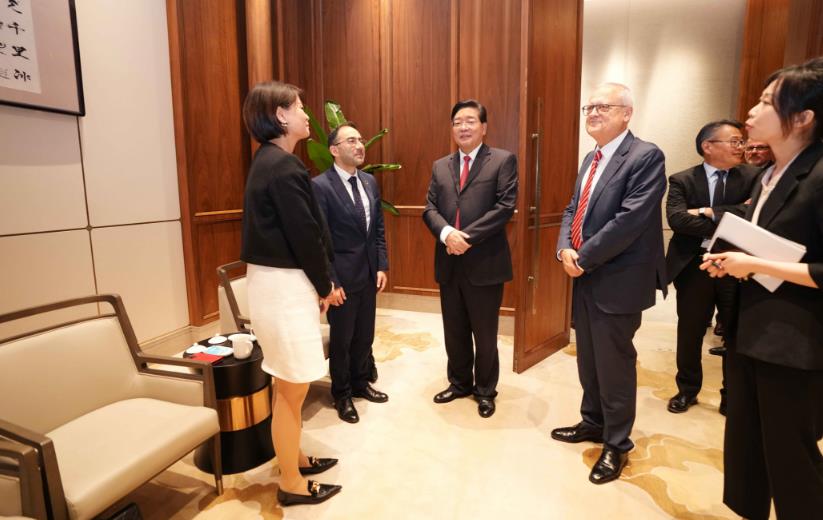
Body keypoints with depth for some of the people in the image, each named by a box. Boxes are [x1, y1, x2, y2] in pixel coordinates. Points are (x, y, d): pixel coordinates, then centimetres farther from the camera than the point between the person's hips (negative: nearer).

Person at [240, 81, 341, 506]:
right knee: (292, 388, 4)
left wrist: (320, 283, 13)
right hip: (284, 284, -10)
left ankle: (294, 459, 39)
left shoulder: (269, 161, 13)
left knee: (290, 386, 21)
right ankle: (292, 484, 22)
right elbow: (305, 235, -18)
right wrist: (324, 286, -4)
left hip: (279, 279, 10)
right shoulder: (284, 165, -17)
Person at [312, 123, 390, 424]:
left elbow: (378, 228, 11)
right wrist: (330, 282, -17)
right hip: (342, 276, -6)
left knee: (365, 335, 18)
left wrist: (381, 266, 4)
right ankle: (341, 394, 29)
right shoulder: (320, 186, -13)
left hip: (369, 274, 6)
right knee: (341, 339, 10)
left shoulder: (370, 182, 8)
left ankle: (360, 383, 39)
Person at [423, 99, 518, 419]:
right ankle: (459, 383, 36)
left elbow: (505, 206, -12)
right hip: (449, 263, 5)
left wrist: (467, 236, -18)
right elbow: (430, 208, 5)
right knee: (454, 331, 16)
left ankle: (485, 391, 29)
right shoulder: (440, 166, 13)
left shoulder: (503, 160, -1)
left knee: (485, 333, 9)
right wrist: (446, 233, -16)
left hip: (485, 262, -4)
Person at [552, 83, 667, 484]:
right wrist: (565, 249, -6)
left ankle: (616, 444, 25)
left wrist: (583, 258, -17)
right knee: (588, 359, 19)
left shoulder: (645, 156, -13)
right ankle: (593, 422, 39)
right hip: (585, 276, 8)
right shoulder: (591, 159, 14)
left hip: (618, 280, -8)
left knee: (614, 363, 5)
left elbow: (631, 219, -22)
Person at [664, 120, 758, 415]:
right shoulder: (682, 181, -2)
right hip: (694, 266, -1)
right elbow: (676, 219, -17)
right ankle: (687, 390, 30)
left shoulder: (752, 177, 2)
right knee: (690, 334, 11)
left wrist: (710, 212, -17)